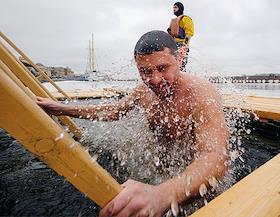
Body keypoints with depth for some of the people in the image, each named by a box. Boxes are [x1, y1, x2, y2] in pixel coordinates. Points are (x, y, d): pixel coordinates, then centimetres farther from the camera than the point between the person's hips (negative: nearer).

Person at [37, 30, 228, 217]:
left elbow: (216, 158, -44)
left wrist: (162, 194, -64)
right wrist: (63, 109, -1)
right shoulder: (144, 90, -12)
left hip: (195, 172, -4)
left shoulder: (202, 94, -32)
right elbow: (116, 110, 3)